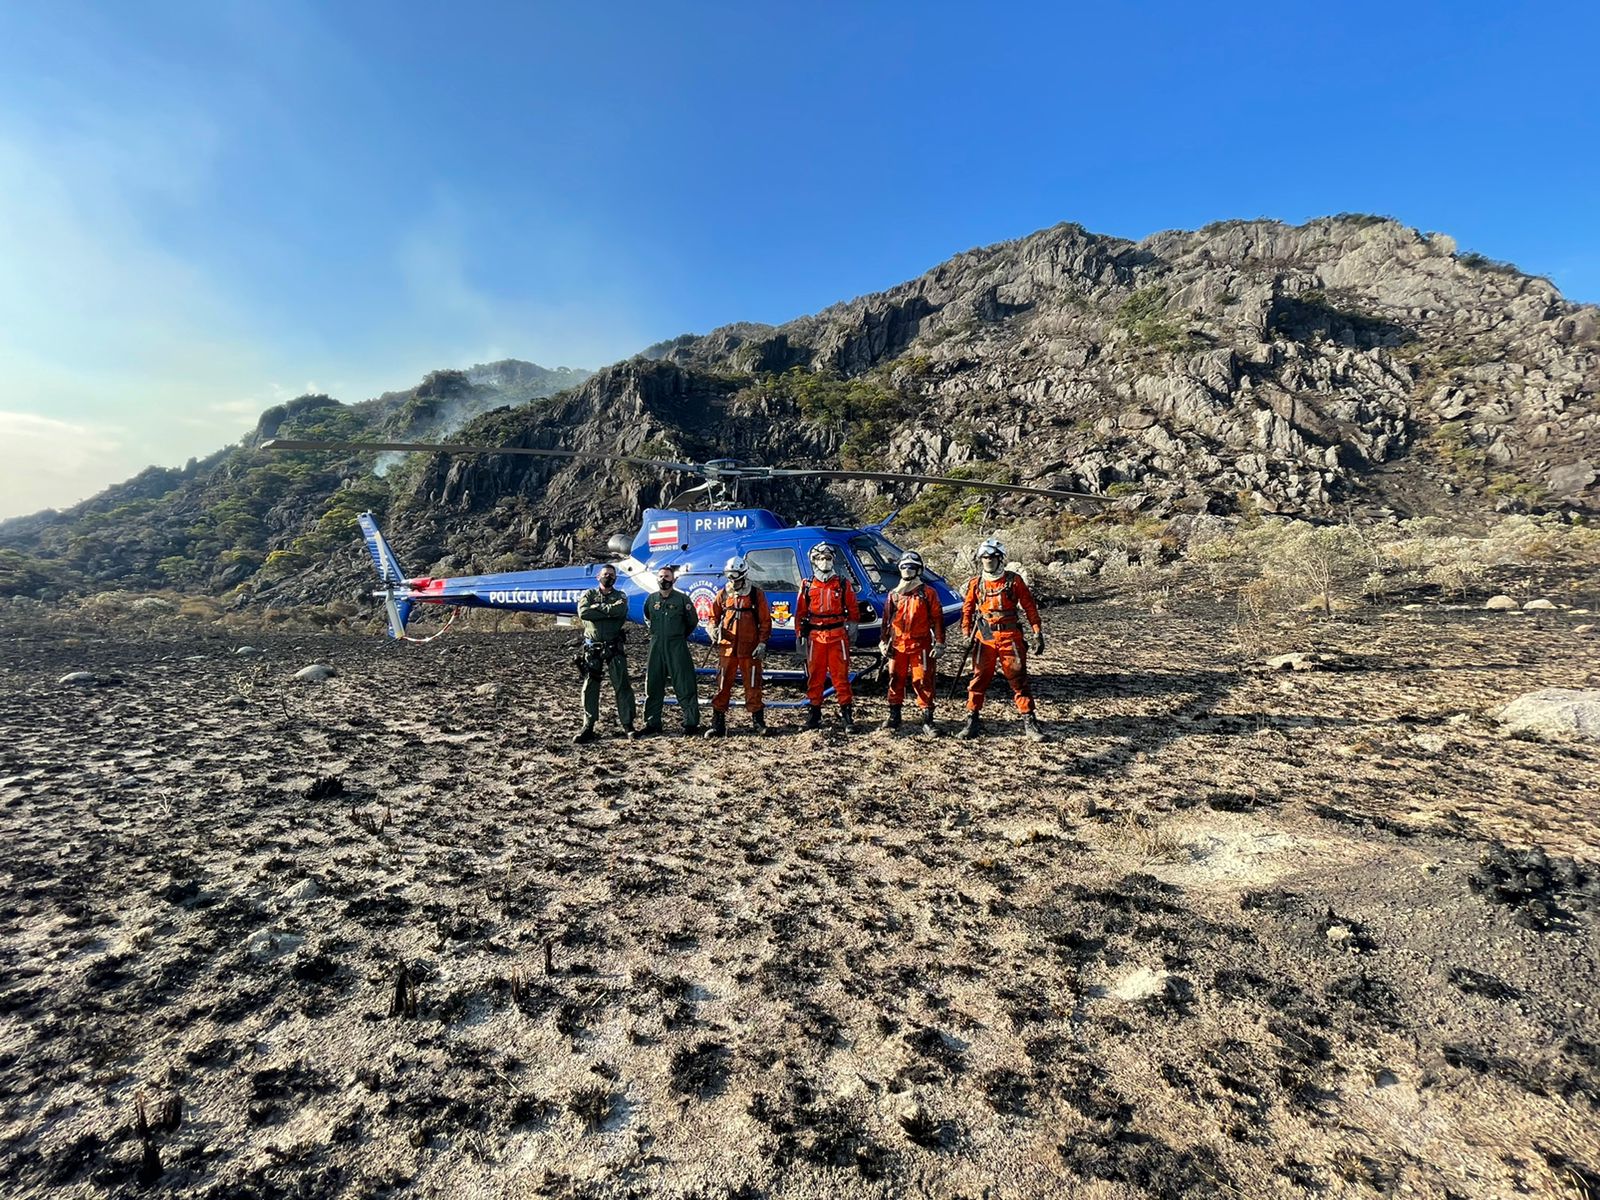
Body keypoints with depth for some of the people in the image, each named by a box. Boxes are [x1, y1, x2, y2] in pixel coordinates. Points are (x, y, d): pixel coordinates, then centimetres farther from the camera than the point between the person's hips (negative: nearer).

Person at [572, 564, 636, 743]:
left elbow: (619, 610, -16)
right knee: (589, 688, 3)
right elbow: (583, 613, -12)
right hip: (592, 648, 0)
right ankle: (588, 727, 9)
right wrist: (609, 612, -13)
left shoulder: (620, 597, 8)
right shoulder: (589, 594, 8)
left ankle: (628, 724, 8)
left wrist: (597, 607, -10)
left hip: (615, 648, 0)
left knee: (622, 686, 0)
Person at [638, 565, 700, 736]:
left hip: (677, 647, -3)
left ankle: (691, 723, 3)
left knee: (685, 686, -4)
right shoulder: (650, 599, 8)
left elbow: (692, 621, 8)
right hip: (656, 647, 3)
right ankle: (652, 723, 16)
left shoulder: (682, 599, -2)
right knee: (653, 686, 6)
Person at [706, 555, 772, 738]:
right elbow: (714, 616, 17)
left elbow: (765, 621, 1)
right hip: (727, 647, 2)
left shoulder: (757, 594, 0)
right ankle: (717, 724, 11)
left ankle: (758, 722, 13)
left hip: (750, 648, -2)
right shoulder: (723, 595, 7)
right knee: (723, 686, 5)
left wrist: (762, 643, -7)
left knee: (753, 686, 3)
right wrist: (714, 629, -3)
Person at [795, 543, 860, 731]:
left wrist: (851, 629, 1)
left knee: (841, 676, -1)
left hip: (838, 636, -1)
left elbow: (853, 610, 7)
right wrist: (799, 637, 7)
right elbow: (800, 613, 10)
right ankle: (814, 711, 16)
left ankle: (845, 713, 4)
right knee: (815, 676, 7)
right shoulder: (807, 586, 8)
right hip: (815, 637, 1)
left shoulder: (843, 584, 5)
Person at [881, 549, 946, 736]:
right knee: (895, 680, 9)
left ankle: (928, 721, 2)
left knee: (923, 682, -4)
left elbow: (938, 619, -1)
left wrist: (939, 643, -5)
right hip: (897, 646, 4)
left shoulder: (928, 593, 0)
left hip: (921, 645, -4)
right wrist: (885, 642, 12)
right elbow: (886, 620, 17)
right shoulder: (893, 594, 11)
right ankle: (894, 717, 22)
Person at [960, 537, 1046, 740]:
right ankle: (972, 719, 14)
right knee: (979, 679, 5)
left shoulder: (1014, 580, 0)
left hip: (1010, 637, -2)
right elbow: (967, 610, 11)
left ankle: (1029, 721, 8)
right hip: (984, 638, 2)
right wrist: (966, 635, 2)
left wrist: (1038, 634, -1)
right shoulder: (975, 583, 6)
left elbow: (1030, 607, 2)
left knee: (1018, 679, 1)